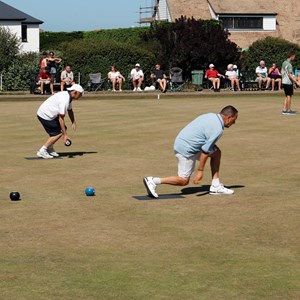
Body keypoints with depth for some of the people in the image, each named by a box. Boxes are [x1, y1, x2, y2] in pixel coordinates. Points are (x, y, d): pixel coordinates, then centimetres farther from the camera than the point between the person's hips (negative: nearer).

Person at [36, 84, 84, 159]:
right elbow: (61, 118, -27)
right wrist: (65, 135, -26)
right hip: (44, 115, -10)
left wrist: (73, 122, 2)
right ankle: (42, 151, -5)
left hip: (50, 115, 10)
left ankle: (50, 148, 21)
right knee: (58, 133, -10)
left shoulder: (68, 96, 4)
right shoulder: (64, 100, -27)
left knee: (63, 129, 12)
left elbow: (70, 110, 18)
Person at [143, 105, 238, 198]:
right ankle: (153, 181, -2)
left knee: (216, 153, 14)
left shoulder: (211, 116, 8)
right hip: (186, 150, -10)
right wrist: (200, 171, -18)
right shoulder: (217, 129, -19)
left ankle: (215, 186, 16)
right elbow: (205, 151, -21)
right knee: (184, 180, 0)